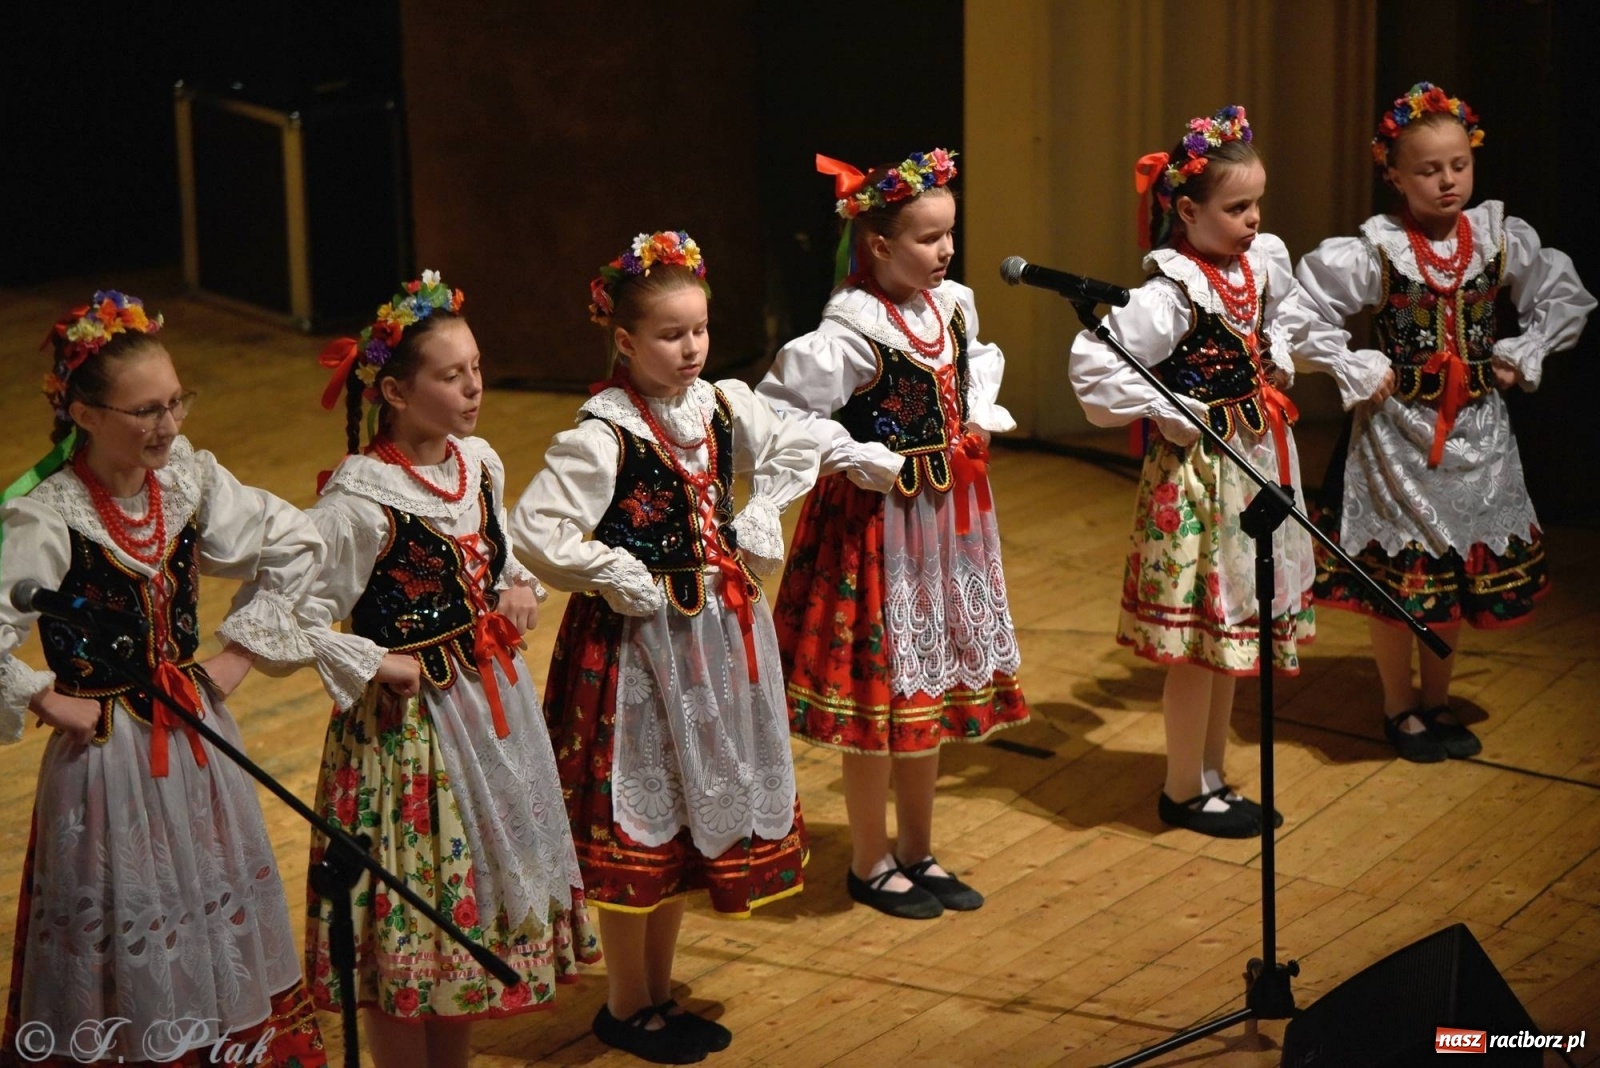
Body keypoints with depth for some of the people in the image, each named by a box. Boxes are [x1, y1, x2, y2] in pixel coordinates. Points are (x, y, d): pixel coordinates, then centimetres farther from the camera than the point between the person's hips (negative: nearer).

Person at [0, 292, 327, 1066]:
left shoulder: (190, 477, -5)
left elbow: (297, 548, 7)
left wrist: (244, 645, 2)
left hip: (198, 736, 6)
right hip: (109, 751, -6)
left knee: (219, 932, 19)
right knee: (131, 955, 7)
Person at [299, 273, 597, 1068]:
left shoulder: (481, 463, 2)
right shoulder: (360, 497, -20)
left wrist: (520, 588, 1)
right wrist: (370, 668, -19)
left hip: (494, 704, 7)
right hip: (413, 718, -7)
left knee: (479, 882, 16)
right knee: (413, 908, 3)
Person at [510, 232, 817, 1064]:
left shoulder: (723, 405, 0)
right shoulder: (604, 435, -19)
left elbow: (795, 452, 19)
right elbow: (534, 530, -27)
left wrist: (758, 526, 6)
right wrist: (618, 579, -19)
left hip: (718, 632, 7)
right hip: (638, 642, -7)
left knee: (694, 809, 15)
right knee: (636, 816, 4)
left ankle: (659, 993, 30)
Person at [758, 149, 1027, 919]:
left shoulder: (954, 305, 2)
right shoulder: (853, 331, -21)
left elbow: (980, 358, 25)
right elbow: (779, 410, -24)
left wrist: (982, 415, 7)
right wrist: (862, 459, -20)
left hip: (948, 516, 8)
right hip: (880, 520, -7)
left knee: (937, 683, 15)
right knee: (880, 690, 2)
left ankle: (917, 852, 29)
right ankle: (870, 864, 18)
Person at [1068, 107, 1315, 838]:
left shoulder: (1263, 263, 2)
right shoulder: (1171, 294, -22)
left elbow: (1285, 314, 27)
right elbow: (1092, 366, -29)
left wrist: (1275, 370, 10)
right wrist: (1174, 415, -21)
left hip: (1258, 459, 8)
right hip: (1197, 474, -8)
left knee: (1230, 632, 16)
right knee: (1197, 638, 2)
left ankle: (1213, 778, 28)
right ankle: (1184, 791, 16)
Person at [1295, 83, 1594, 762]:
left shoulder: (1501, 240, -3)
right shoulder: (1375, 251, -14)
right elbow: (1301, 308, -16)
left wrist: (1524, 357, -1)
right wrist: (1356, 373, -16)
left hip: (1476, 428, 4)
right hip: (1399, 429, -4)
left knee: (1462, 570, 13)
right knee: (1395, 576, 4)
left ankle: (1437, 703, 29)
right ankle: (1399, 709, 22)